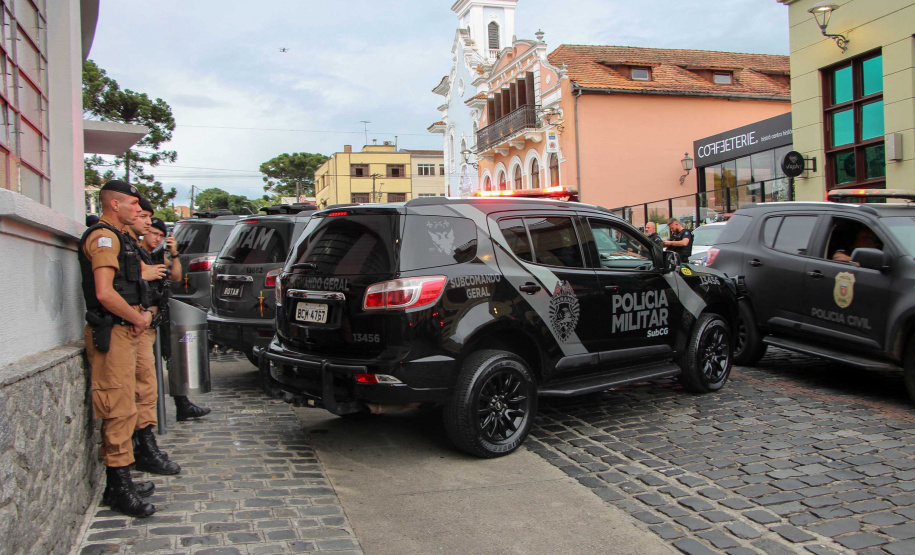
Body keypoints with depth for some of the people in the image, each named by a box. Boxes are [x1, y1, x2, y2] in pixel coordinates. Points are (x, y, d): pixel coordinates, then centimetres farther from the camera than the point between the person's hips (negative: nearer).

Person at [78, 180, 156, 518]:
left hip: (124, 332, 11)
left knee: (123, 410, 14)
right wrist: (138, 318, -10)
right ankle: (120, 488, -1)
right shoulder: (103, 237, -11)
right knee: (119, 411, -8)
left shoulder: (119, 238, 21)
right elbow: (104, 293, -22)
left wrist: (142, 314, 13)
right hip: (111, 335, -11)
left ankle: (119, 483, 23)